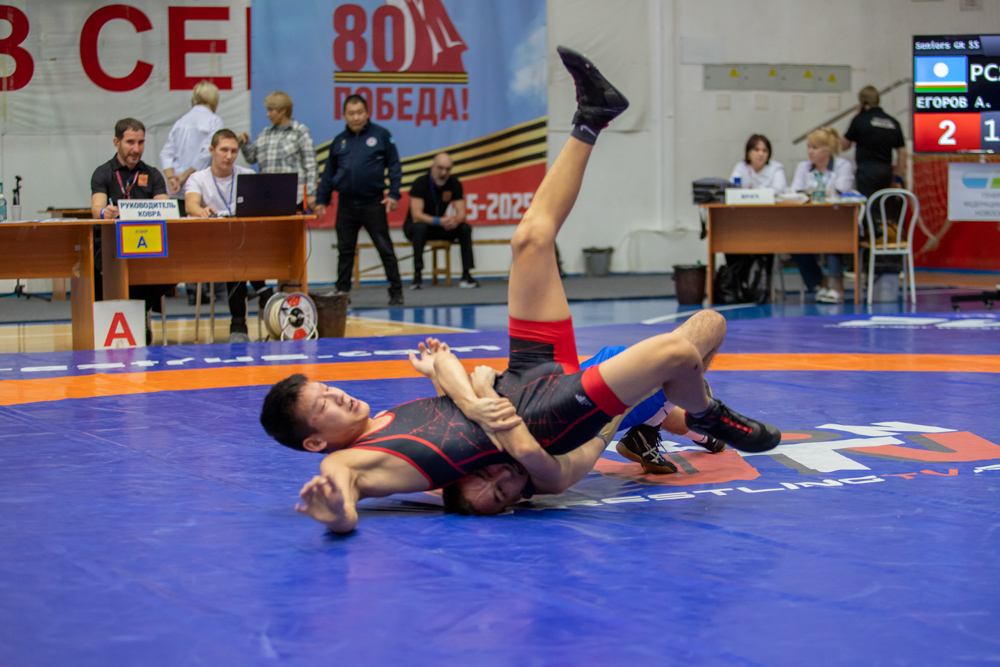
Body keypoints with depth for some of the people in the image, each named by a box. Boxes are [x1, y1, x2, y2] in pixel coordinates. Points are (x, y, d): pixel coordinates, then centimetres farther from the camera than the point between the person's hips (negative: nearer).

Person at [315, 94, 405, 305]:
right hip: (346, 205, 3)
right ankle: (341, 292, 13)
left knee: (385, 249, 0)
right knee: (345, 251, 7)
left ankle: (396, 292, 5)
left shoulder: (381, 135, 1)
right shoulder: (339, 141, 11)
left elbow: (394, 166, 1)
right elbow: (328, 173, 16)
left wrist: (394, 194, -8)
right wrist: (321, 200, 11)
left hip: (373, 204, -3)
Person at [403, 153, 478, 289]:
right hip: (414, 226, -4)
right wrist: (440, 221, -45)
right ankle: (417, 275, -38)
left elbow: (461, 213, -12)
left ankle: (466, 275, -18)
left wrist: (456, 220, -38)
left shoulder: (454, 184, -8)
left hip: (440, 227, 4)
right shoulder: (420, 183, -22)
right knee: (420, 227, -38)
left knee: (465, 228, -19)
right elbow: (416, 216, -30)